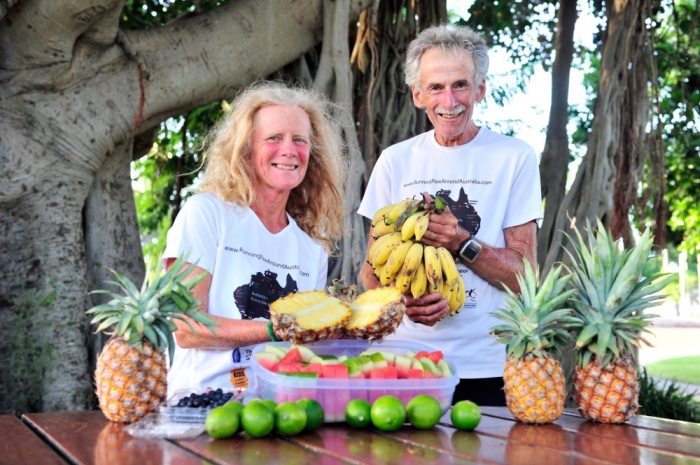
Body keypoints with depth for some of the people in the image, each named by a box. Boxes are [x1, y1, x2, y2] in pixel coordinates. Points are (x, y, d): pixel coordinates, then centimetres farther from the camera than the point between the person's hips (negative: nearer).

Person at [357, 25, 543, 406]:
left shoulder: (514, 157, -1)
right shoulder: (395, 160, 7)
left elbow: (523, 275, -3)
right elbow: (372, 269, 10)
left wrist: (461, 243, -20)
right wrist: (400, 299, -12)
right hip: (403, 363, 2)